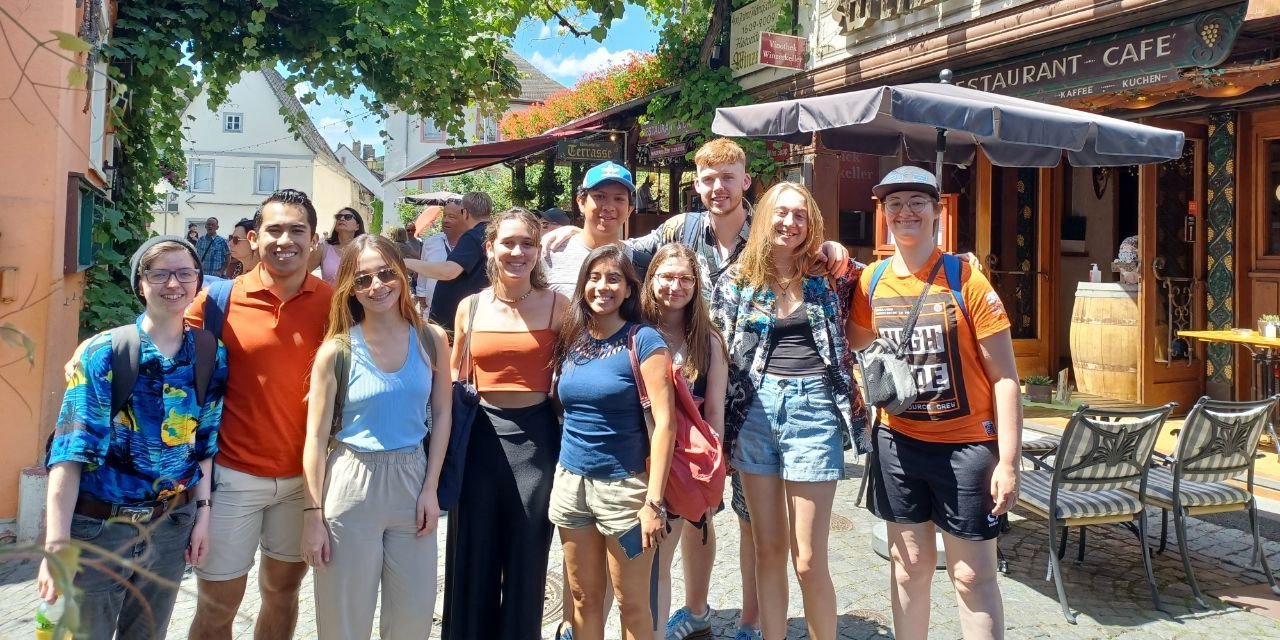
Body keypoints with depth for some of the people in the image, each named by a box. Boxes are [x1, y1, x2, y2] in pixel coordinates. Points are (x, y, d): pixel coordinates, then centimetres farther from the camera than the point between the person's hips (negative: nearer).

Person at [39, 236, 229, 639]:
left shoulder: (211, 355, 0)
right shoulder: (103, 353, -12)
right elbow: (70, 452, -15)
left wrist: (202, 513, 6)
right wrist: (57, 545, -19)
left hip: (171, 527, 4)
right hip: (98, 526, -3)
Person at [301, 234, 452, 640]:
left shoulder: (432, 340, 0)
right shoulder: (336, 350, -7)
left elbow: (442, 413, 5)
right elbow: (316, 438, -5)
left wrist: (430, 488, -1)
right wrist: (313, 515, -7)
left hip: (412, 478, 2)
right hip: (351, 483, -2)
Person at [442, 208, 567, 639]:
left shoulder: (557, 306, -2)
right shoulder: (470, 307, 3)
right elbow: (455, 379, 13)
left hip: (536, 436, -1)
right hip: (481, 435, 2)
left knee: (527, 555, 9)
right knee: (473, 555, 11)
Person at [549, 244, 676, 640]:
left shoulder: (643, 340, -10)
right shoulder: (571, 340, 7)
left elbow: (663, 421, -14)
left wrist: (654, 500, -19)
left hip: (623, 484, -5)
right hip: (570, 481, 5)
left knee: (631, 602, 7)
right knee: (584, 598, 14)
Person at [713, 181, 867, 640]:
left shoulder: (828, 277, 4)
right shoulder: (737, 280, 6)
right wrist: (721, 425, 4)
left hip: (813, 407, -2)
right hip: (755, 409, 2)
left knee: (809, 561, -1)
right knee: (767, 550, 10)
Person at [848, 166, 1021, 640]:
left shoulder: (967, 281, -11)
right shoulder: (872, 280, 1)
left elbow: (1004, 377, -11)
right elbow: (855, 344, 18)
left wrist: (1008, 461, -14)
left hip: (966, 445, -3)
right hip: (898, 441, 4)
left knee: (972, 575, 5)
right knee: (908, 564, 15)